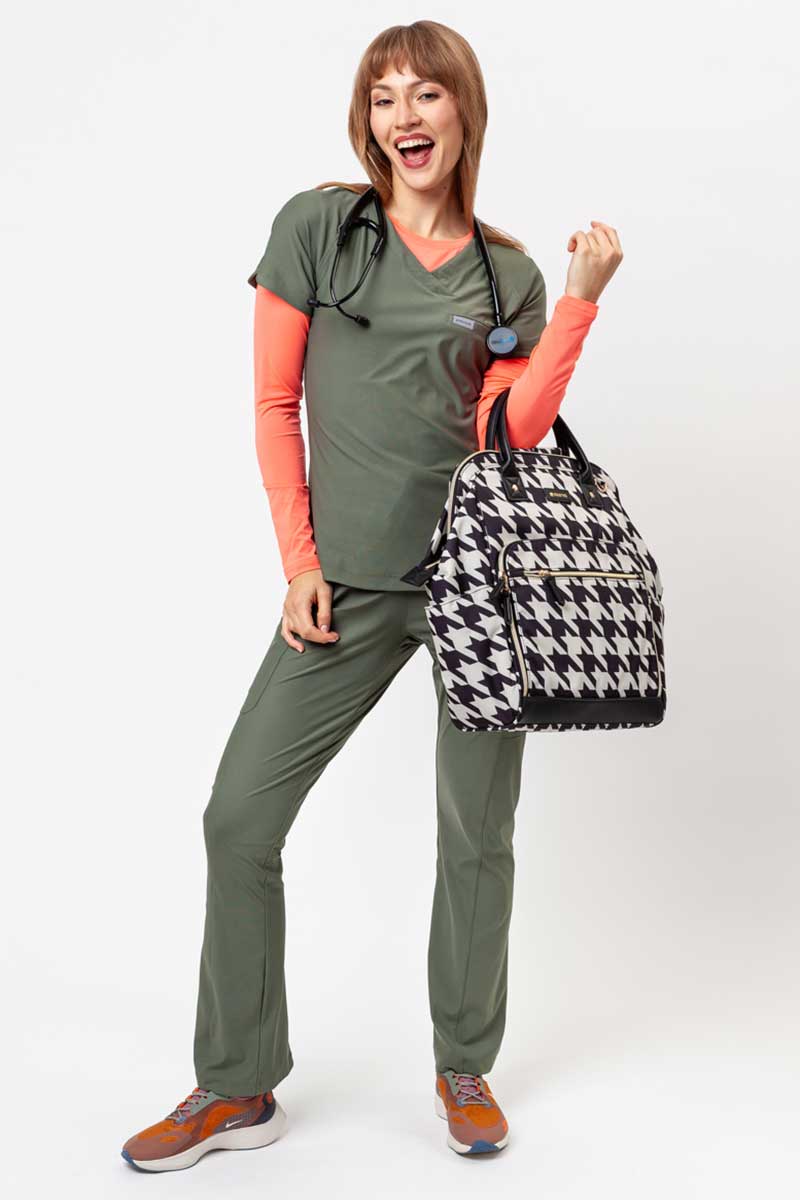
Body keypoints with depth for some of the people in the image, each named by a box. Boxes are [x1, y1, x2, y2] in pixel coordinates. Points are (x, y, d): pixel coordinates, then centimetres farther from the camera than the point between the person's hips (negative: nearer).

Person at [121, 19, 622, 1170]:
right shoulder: (317, 224, 4)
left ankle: (465, 1071, 27)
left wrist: (582, 297, -8)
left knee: (477, 834, 6)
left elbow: (515, 430, -3)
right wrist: (300, 565, -3)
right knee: (239, 816, -1)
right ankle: (237, 1088, 16)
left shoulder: (507, 274, 9)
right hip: (348, 580, 0)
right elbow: (275, 405, 3)